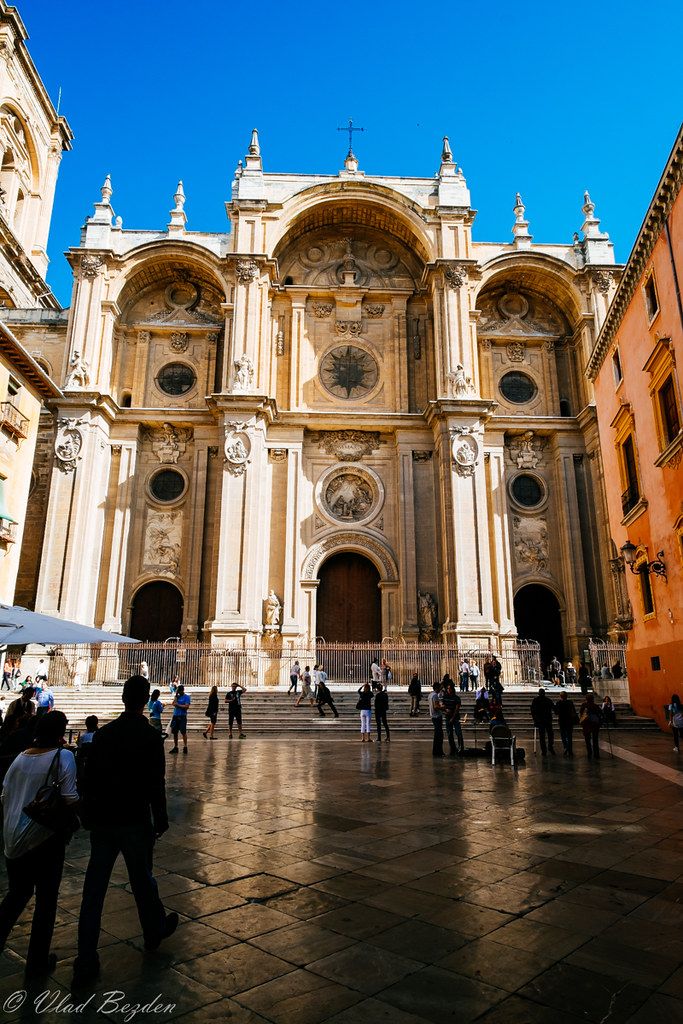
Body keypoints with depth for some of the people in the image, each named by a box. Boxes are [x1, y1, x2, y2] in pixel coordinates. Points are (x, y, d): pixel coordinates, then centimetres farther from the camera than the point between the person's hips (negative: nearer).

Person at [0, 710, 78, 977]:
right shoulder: (63, 757, -16)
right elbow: (70, 800, -20)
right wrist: (73, 818, 1)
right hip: (46, 837, -5)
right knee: (46, 899, 12)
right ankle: (38, 961, 24)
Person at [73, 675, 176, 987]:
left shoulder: (103, 733, -1)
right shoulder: (151, 736, -15)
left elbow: (88, 778, 5)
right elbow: (155, 784, -14)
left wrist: (88, 815, 16)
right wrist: (160, 820, -1)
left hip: (102, 821, 4)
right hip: (135, 822, -3)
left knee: (94, 889, 9)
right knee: (142, 880, 17)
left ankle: (85, 963, 13)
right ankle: (154, 931, 39)